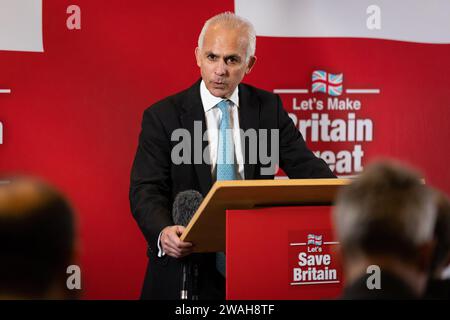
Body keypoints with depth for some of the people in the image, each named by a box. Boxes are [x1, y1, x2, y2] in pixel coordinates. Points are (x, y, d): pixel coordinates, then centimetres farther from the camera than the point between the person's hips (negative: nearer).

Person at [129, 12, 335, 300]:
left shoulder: (268, 108, 3)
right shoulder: (163, 116, -6)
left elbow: (305, 167, -2)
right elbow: (146, 190, -12)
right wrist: (162, 232, -33)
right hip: (187, 269, -2)